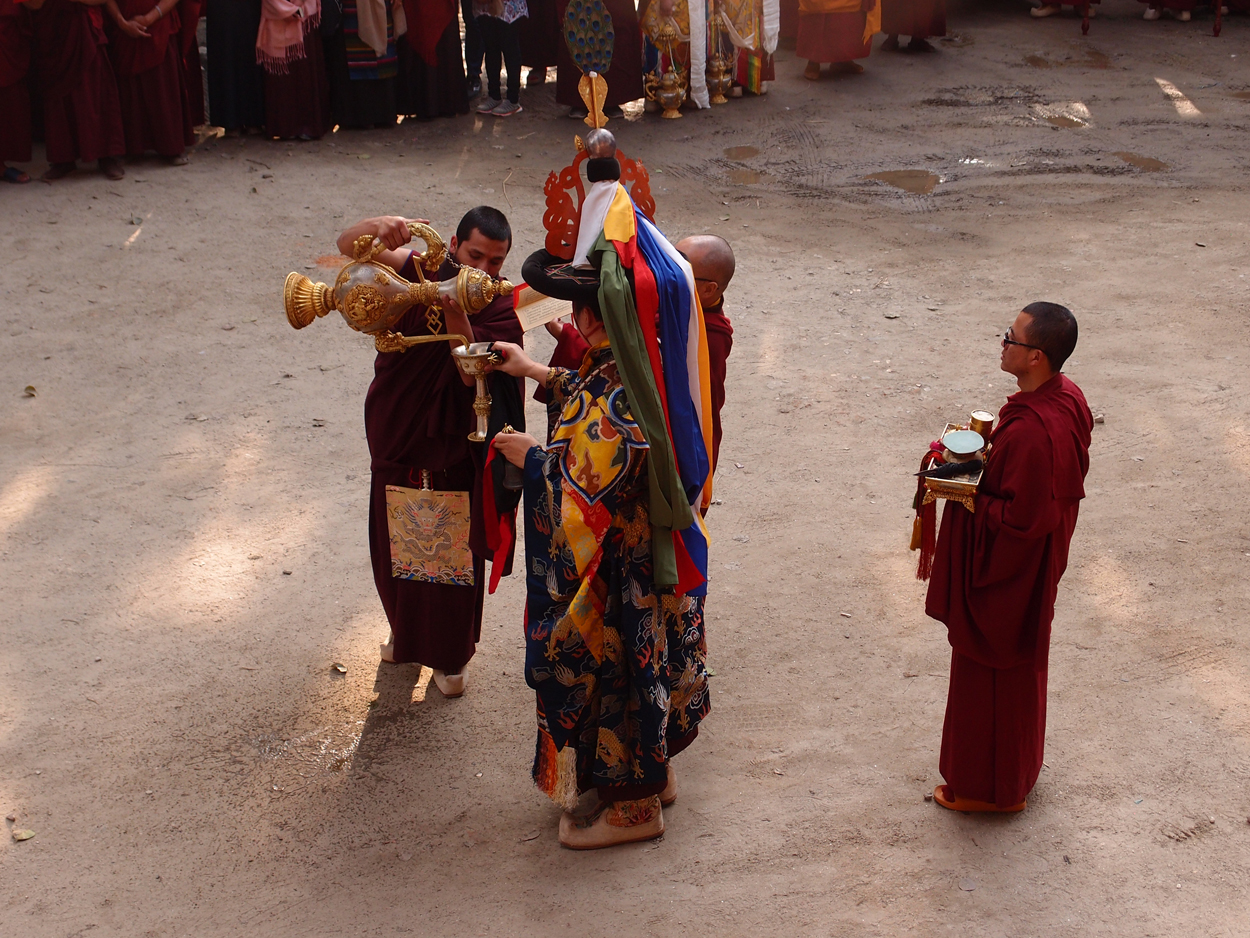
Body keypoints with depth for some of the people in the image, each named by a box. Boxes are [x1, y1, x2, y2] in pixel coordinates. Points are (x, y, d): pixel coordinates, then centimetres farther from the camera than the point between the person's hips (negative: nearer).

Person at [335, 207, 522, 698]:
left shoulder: (500, 312, -14)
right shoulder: (420, 275, -9)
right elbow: (348, 245, -16)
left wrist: (457, 317, -43)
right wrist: (378, 227, -38)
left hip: (453, 455, -3)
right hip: (396, 441, 3)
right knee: (397, 548, 19)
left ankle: (449, 655, 30)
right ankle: (406, 633, 45)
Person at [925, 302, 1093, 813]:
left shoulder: (1031, 431, -36)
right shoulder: (1067, 398, -5)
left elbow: (1018, 518, -30)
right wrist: (991, 452, 0)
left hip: (1005, 570, -10)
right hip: (1035, 566, 10)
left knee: (989, 675, 10)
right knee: (1019, 667, 26)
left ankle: (988, 787, 28)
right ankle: (1016, 768, 45)